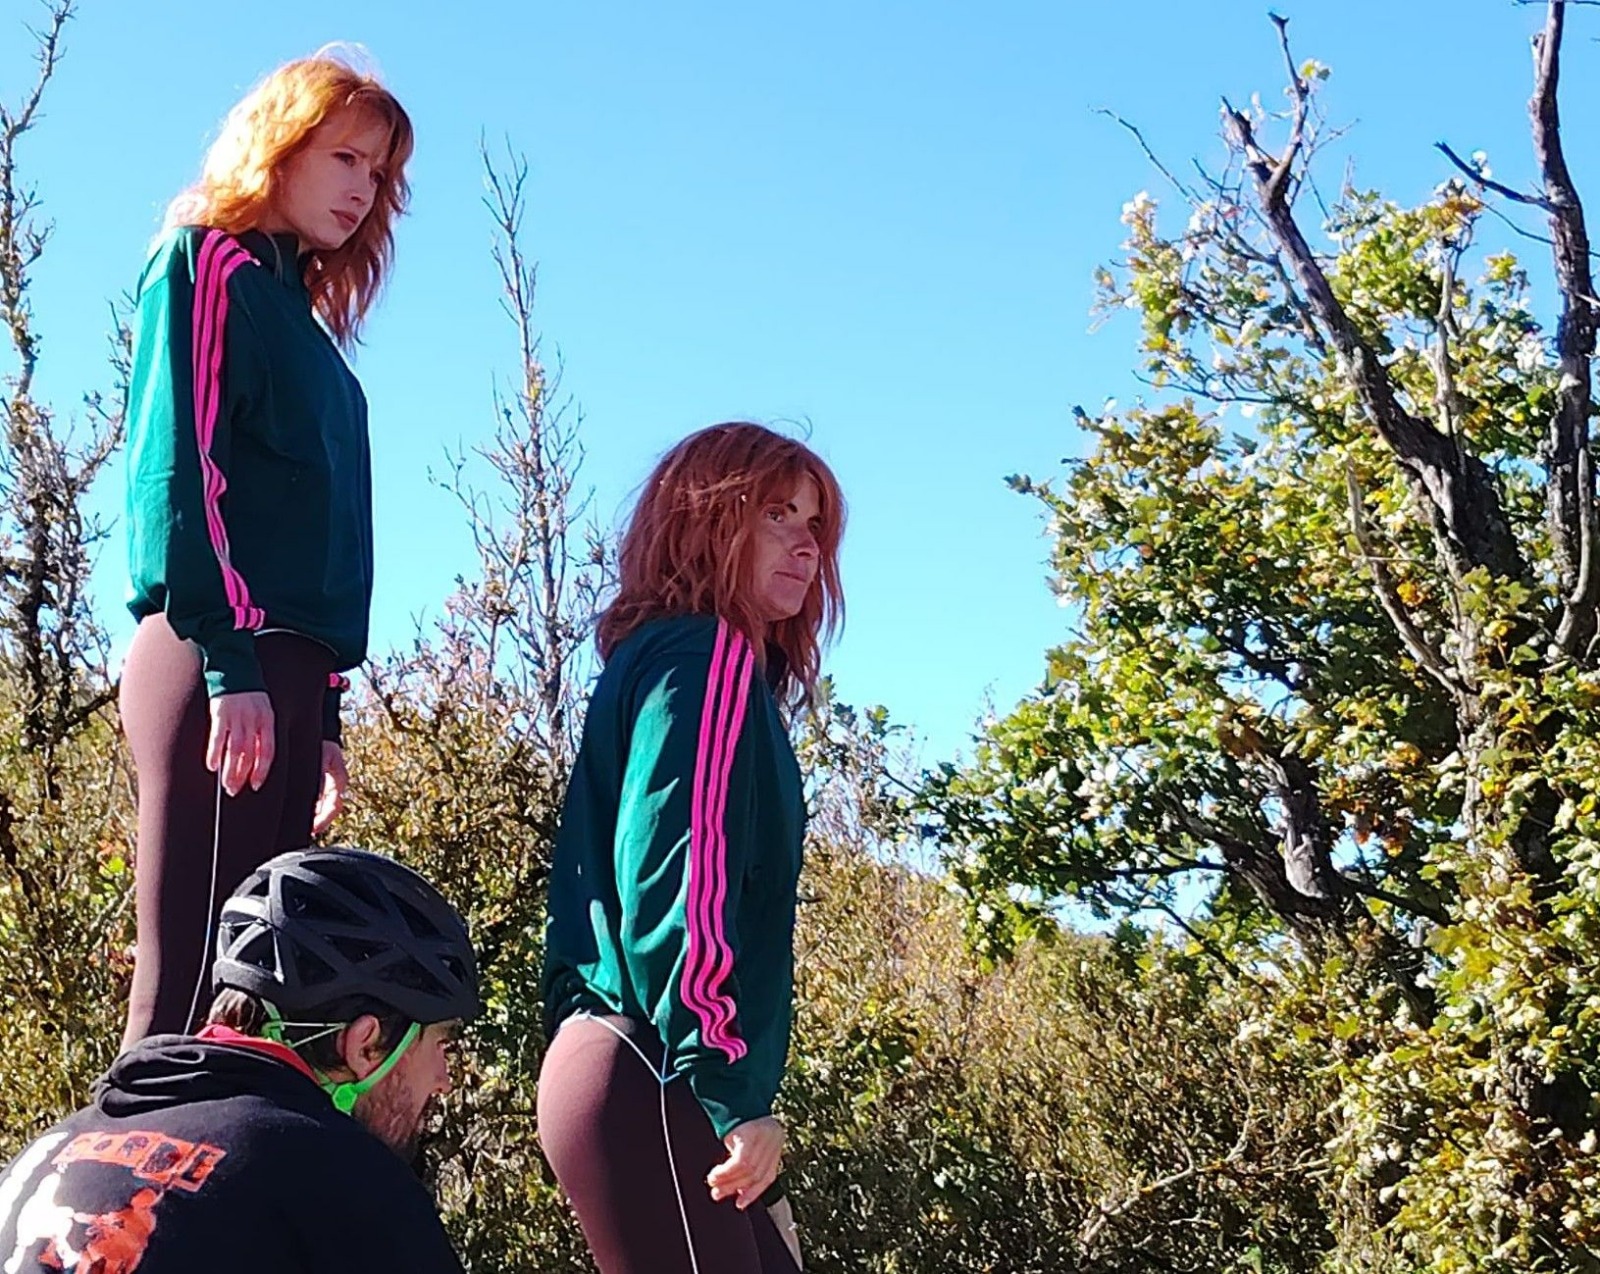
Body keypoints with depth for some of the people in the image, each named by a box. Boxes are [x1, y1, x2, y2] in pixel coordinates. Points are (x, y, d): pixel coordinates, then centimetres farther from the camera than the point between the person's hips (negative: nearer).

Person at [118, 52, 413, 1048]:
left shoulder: (302, 315, 26)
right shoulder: (207, 264, 2)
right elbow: (177, 470, -10)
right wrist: (229, 664, -19)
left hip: (280, 668, 8)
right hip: (222, 664, -8)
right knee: (191, 978, -13)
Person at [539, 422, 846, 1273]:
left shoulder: (651, 662, 22)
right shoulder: (710, 657, -8)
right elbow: (679, 883, -20)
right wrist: (733, 1092, -21)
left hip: (622, 1067, 10)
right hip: (655, 1083, -10)